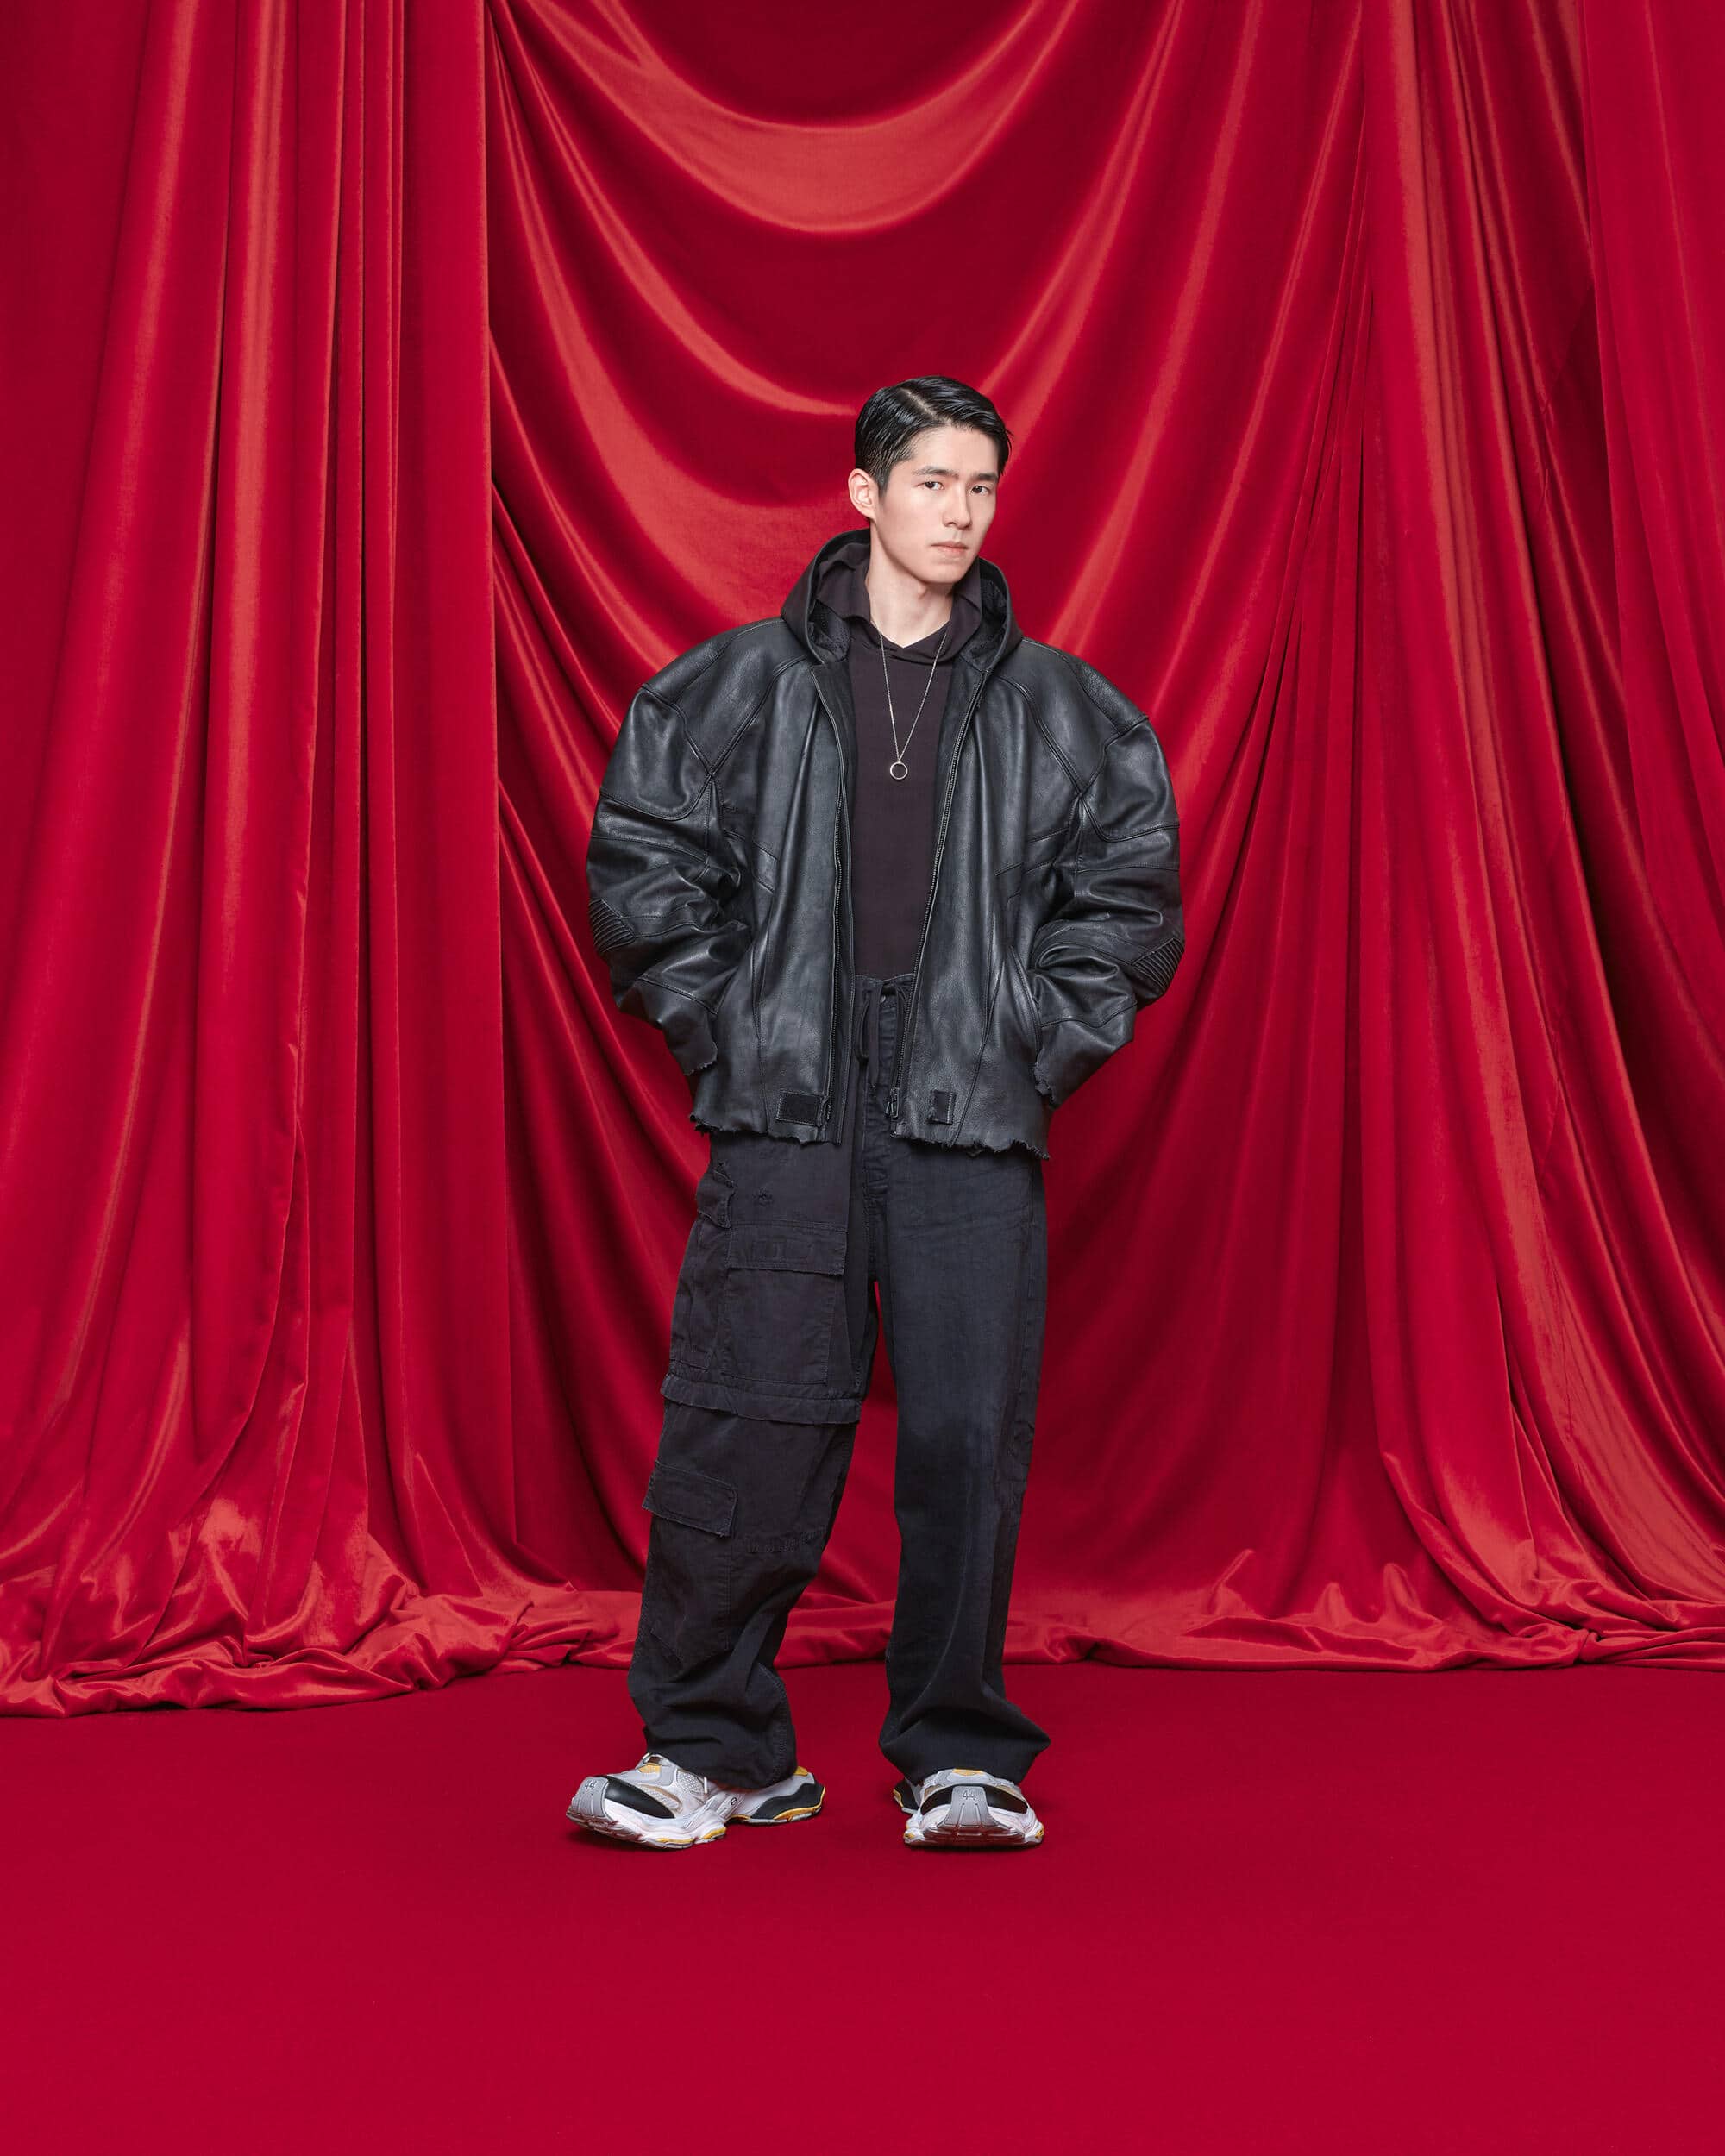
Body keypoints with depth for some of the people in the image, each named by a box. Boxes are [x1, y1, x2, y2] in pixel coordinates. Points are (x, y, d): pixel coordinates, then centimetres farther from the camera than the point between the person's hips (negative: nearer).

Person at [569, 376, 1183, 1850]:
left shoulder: (1059, 709, 10)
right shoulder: (744, 684, 7)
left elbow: (1130, 887, 13)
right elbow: (640, 857, 9)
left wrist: (1040, 1046, 4)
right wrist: (717, 1023, 2)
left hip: (974, 1122, 1)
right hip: (784, 1118, 0)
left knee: (970, 1431, -1)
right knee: (746, 1427, -2)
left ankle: (960, 1759, 16)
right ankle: (718, 1750, 16)